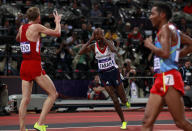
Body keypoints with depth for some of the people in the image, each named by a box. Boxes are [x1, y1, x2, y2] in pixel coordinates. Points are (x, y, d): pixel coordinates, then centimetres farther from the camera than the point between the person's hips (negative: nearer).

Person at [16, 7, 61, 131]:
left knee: (25, 99, 7)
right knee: (53, 94, 2)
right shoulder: (36, 27, -8)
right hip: (35, 66, -7)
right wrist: (58, 21, 14)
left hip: (24, 65, 7)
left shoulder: (22, 27, 10)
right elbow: (57, 33, -4)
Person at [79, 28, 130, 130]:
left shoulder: (109, 43, -8)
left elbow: (114, 50, -32)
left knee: (123, 99, 5)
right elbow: (80, 52, -16)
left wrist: (103, 38, -25)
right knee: (115, 100, -4)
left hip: (114, 72, -1)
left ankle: (125, 101, 44)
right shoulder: (94, 46, -2)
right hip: (103, 75, 1)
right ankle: (123, 121, 11)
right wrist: (90, 40, -17)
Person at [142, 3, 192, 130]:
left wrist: (150, 45, -5)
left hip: (169, 78, -10)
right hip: (161, 79, 10)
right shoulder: (173, 30, 20)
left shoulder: (166, 28, -7)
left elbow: (165, 53, -21)